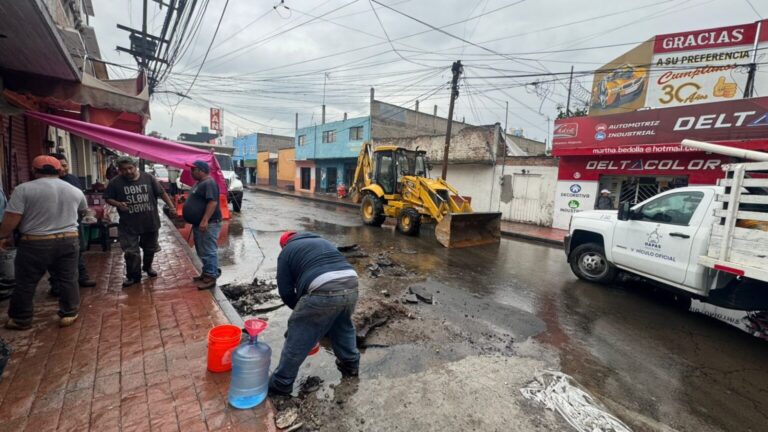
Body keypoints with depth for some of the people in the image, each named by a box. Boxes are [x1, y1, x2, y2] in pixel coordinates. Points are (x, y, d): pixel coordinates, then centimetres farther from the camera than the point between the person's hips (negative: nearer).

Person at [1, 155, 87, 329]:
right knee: (68, 280, 10)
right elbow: (83, 210, 24)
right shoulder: (75, 191, 5)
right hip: (69, 240, 3)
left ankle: (20, 319, 24)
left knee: (25, 283, 13)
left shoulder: (24, 189, -8)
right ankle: (68, 315, 17)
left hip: (34, 243, -3)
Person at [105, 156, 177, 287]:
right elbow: (108, 199, 4)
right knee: (131, 252, 1)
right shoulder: (115, 182, -5)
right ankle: (133, 276, 17)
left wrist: (171, 206, -5)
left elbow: (162, 193, 2)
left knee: (150, 248, 18)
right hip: (128, 225, -1)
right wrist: (118, 204, -17)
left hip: (150, 222, 1)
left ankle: (147, 266, 42)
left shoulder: (148, 178, -4)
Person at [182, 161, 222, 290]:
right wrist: (198, 221, 25)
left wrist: (205, 221, -30)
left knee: (209, 251, -6)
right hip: (199, 224, 11)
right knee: (202, 252, 16)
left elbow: (213, 202, -25)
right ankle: (206, 273, 26)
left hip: (208, 224, -11)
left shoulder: (209, 183, -16)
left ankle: (211, 277, -1)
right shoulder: (199, 183, 18)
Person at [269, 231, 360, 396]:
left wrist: (300, 308, 33)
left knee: (298, 338, 14)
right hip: (351, 285, 6)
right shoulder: (324, 242, 35)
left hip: (324, 291, -6)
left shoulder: (287, 251, 19)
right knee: (343, 326, 32)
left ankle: (281, 383, 29)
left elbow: (285, 291, 15)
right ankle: (351, 365, 48)